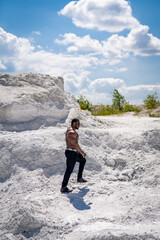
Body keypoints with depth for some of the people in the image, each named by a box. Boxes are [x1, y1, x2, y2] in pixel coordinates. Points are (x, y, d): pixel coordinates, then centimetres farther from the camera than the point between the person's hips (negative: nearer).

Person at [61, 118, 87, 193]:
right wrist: (82, 153, -10)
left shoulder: (69, 130, 12)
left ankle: (79, 178, 29)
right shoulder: (72, 132, -22)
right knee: (69, 170, -6)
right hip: (71, 153, -11)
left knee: (83, 160, 26)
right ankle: (63, 187, 1)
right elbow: (76, 145, -23)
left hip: (73, 152, 11)